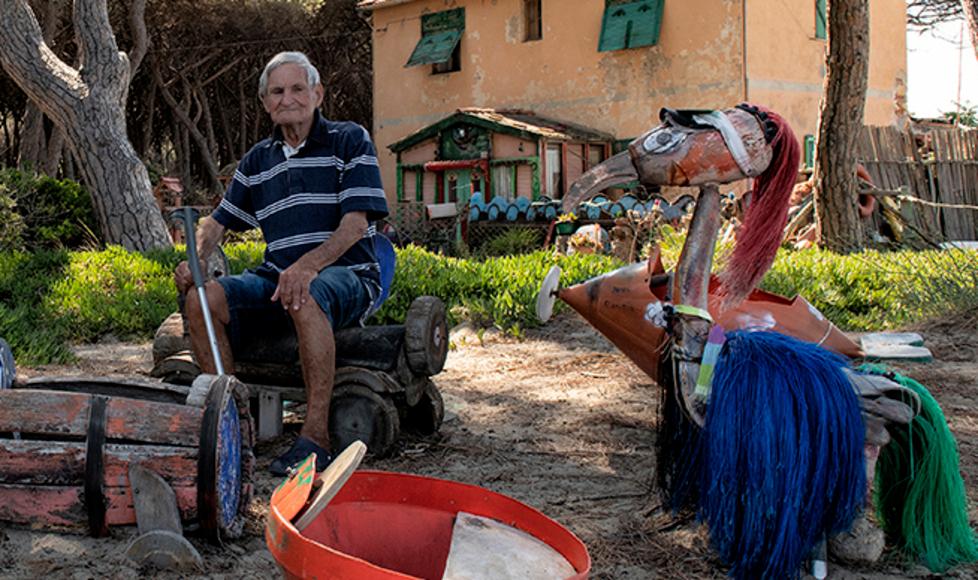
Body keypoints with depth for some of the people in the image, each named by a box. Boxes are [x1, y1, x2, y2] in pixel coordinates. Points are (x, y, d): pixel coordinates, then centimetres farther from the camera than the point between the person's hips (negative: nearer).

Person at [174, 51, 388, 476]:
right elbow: (219, 221, 22)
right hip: (277, 275, 5)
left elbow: (356, 222, -10)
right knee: (203, 297, -21)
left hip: (346, 274, -5)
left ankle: (316, 435, -36)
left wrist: (308, 266, -27)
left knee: (305, 297, -40)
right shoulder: (257, 161, 18)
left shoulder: (350, 141, 2)